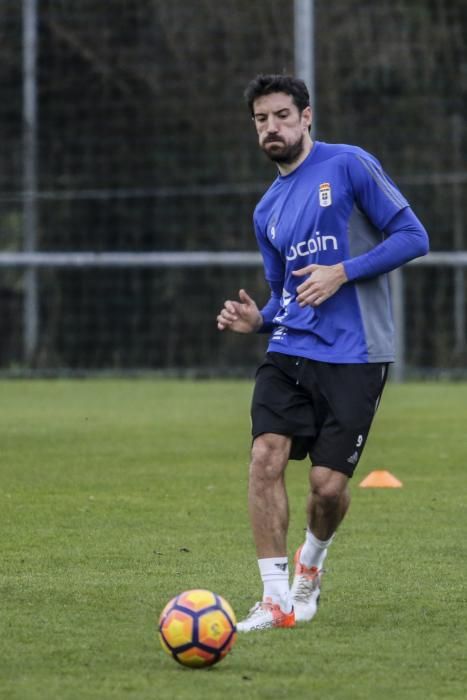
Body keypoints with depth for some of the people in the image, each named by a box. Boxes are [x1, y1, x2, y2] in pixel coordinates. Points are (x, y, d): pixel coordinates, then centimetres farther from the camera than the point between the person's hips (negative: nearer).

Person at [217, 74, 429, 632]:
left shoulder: (349, 166, -2)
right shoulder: (268, 210, 16)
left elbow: (412, 236, -6)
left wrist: (342, 273, -15)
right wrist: (257, 320, 2)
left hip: (354, 356, -5)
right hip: (288, 353, 5)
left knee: (328, 482, -8)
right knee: (266, 456, -15)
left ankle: (311, 564, 25)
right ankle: (277, 599, -9)